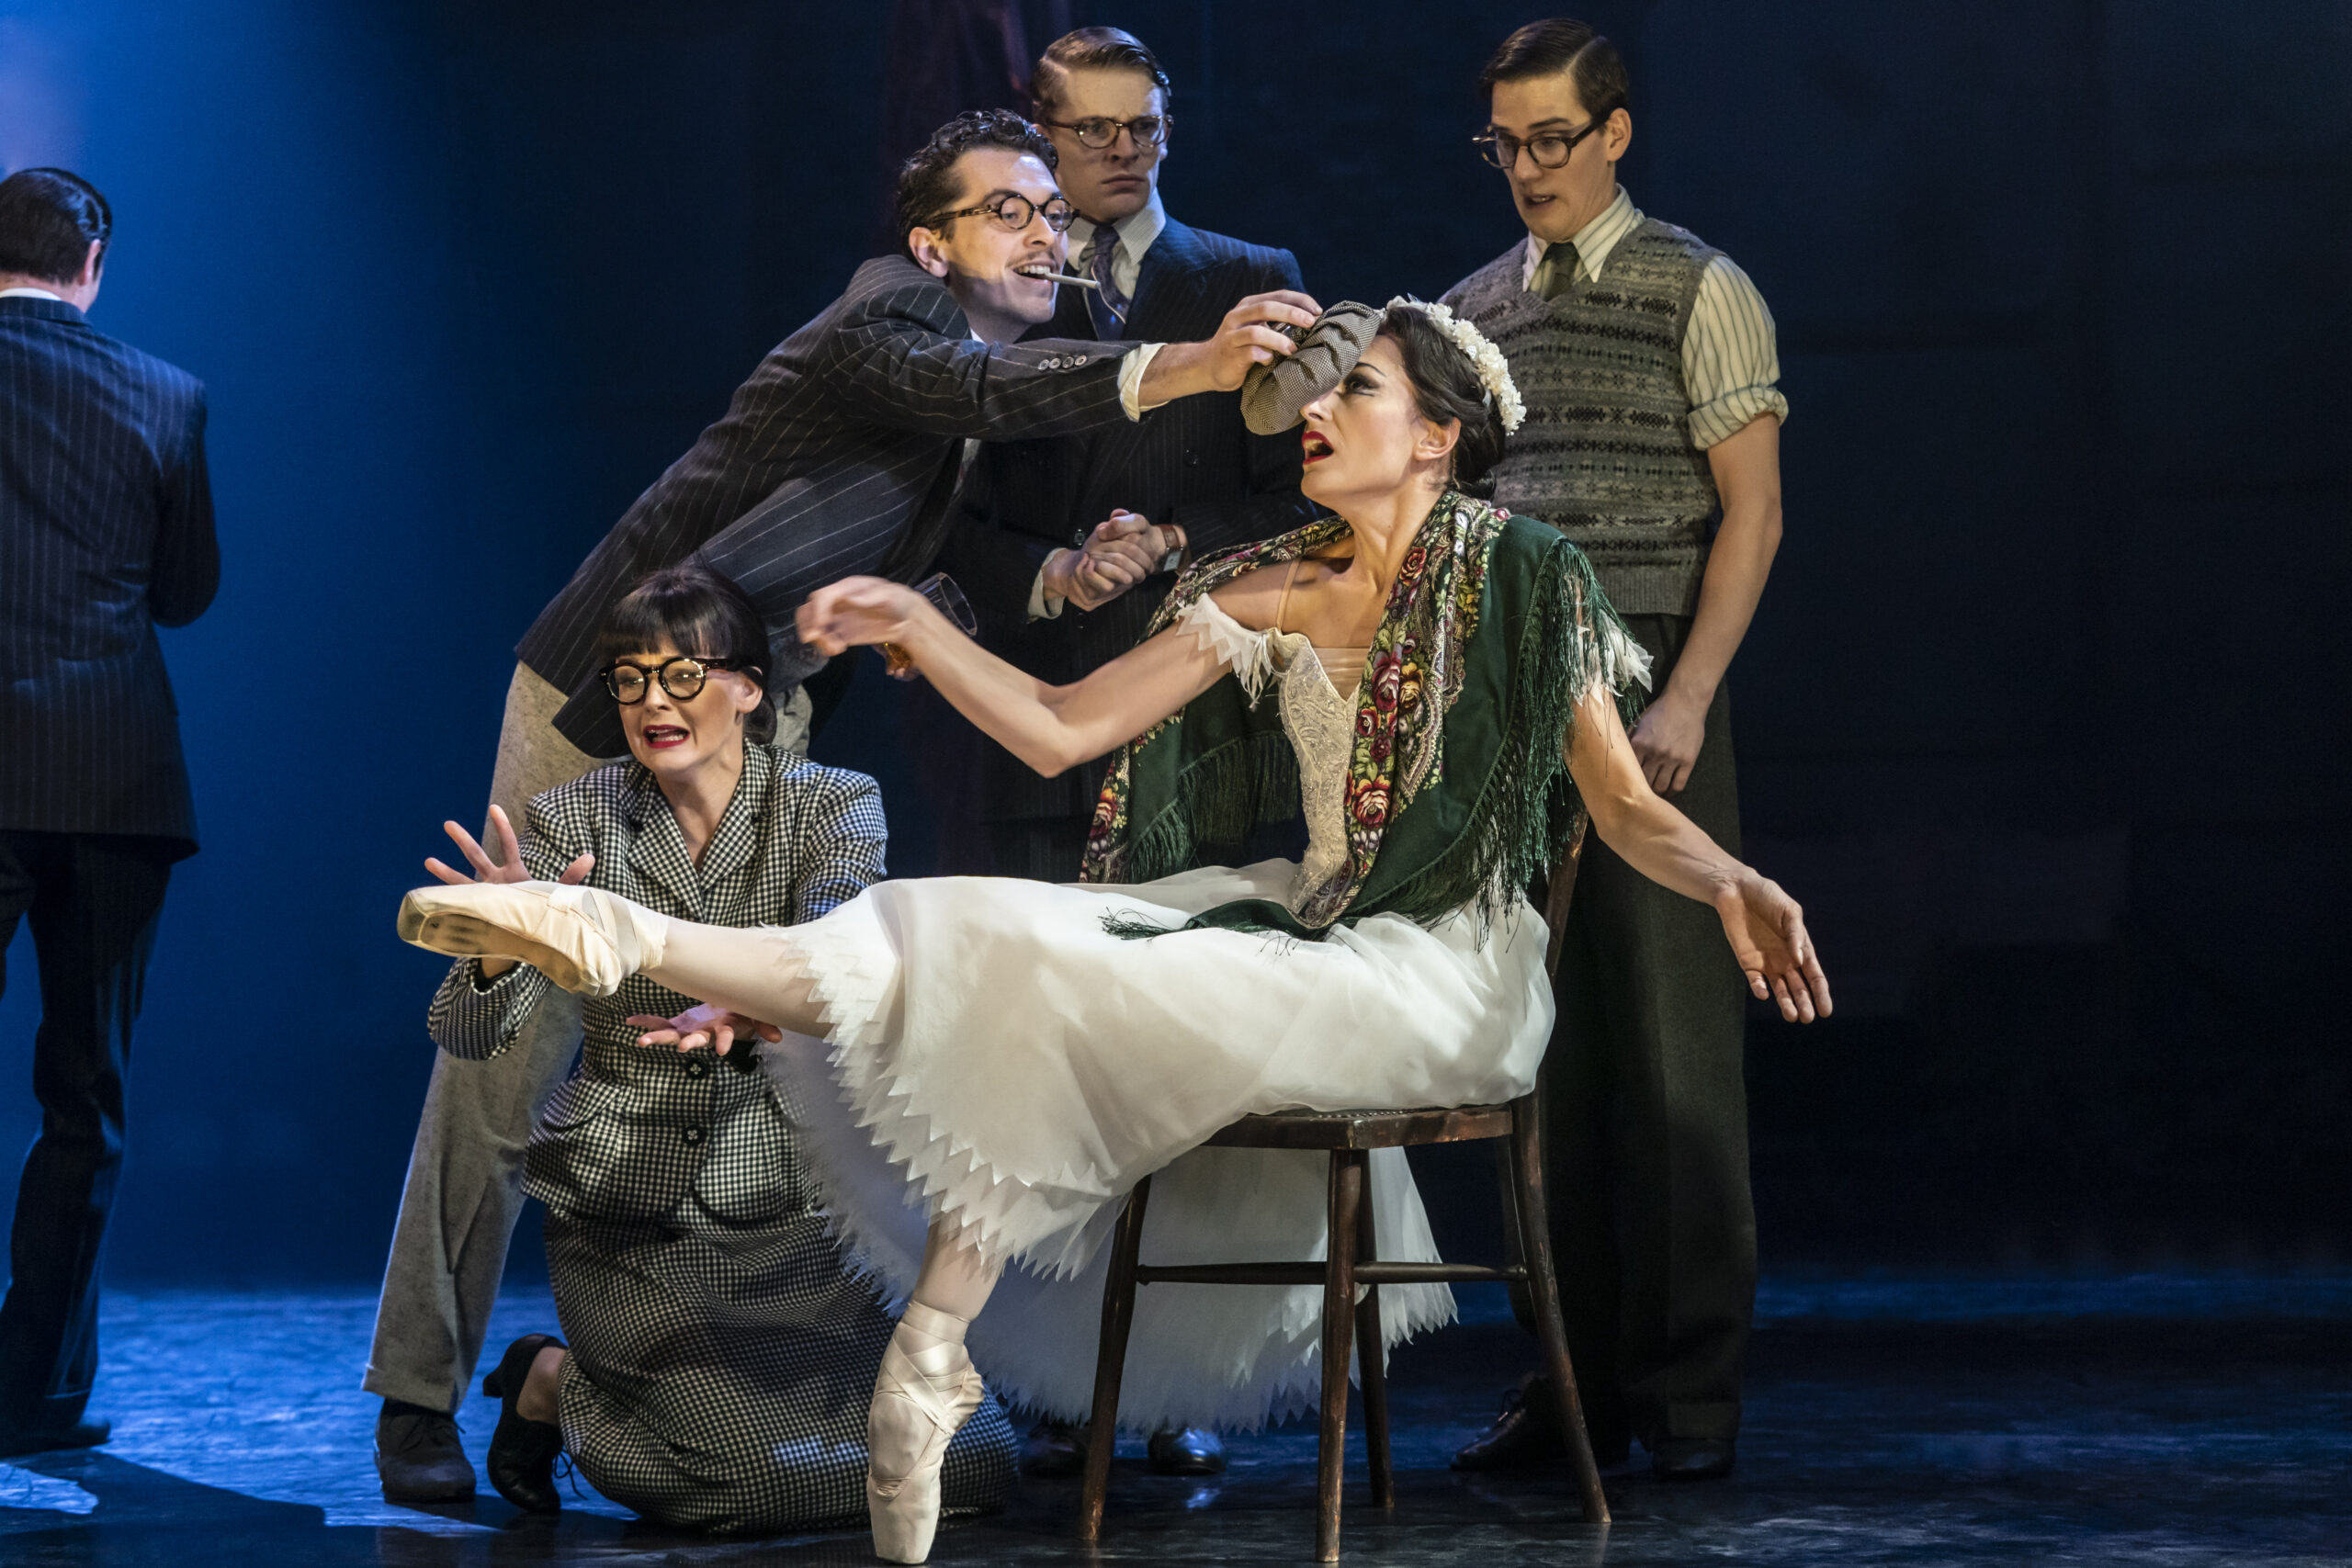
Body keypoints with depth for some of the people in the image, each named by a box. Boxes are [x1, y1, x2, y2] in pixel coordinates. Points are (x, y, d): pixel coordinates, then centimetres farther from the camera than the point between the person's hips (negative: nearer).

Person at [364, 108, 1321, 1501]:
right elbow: (967, 385, -44)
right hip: (605, 705, -8)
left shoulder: (1011, 358, 6)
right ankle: (420, 1391, 8)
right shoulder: (892, 316, -20)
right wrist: (1169, 370, -59)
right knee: (513, 1057, -3)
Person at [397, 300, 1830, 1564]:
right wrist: (913, 624, -4)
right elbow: (1060, 729, 6)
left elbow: (1629, 806, -2)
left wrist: (1732, 882, -22)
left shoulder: (1518, 577, -3)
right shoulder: (1270, 597, 9)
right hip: (1306, 927, 5)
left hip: (1444, 964, -5)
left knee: (1082, 996, -25)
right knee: (1020, 959, -21)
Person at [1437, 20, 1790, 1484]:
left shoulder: (1700, 291, 0)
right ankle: (1572, 1380, 12)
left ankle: (1690, 1389, 2)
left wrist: (1685, 698, -14)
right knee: (1541, 1044, 5)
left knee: (1672, 1041, -4)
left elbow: (1752, 509, -5)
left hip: (1647, 690, -5)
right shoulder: (1472, 310, 16)